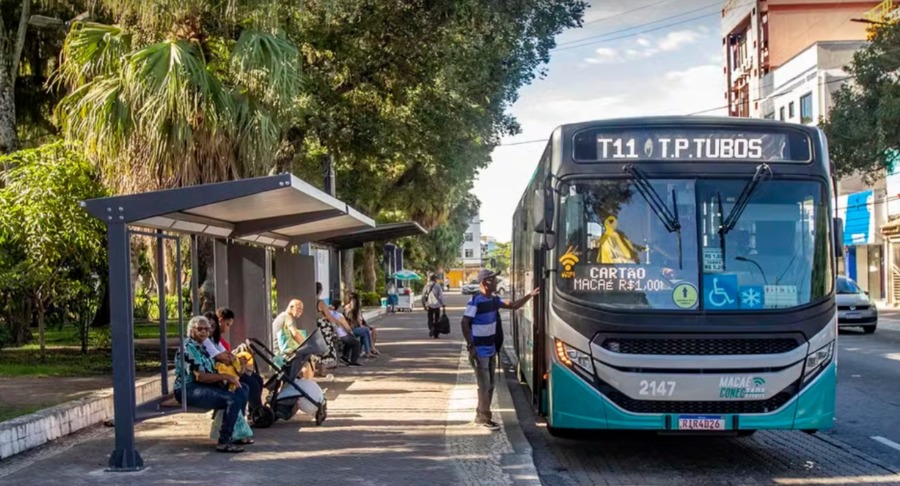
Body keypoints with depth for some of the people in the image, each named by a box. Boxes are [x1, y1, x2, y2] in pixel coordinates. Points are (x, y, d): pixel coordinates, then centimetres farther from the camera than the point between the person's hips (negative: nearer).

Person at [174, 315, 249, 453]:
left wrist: (227, 379, 2)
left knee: (242, 391, 3)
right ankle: (224, 442, -23)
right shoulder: (188, 348, -12)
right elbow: (200, 376, -20)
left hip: (204, 386, 10)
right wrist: (226, 376, -15)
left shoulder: (201, 347, 19)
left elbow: (210, 372, 21)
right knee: (233, 399, -25)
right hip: (189, 391, -10)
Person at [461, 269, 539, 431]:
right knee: (484, 385, -3)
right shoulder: (475, 301, -17)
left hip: (491, 349, 8)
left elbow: (513, 306, 14)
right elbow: (465, 324, -17)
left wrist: (530, 295, 1)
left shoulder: (494, 300, 6)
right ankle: (484, 418, 7)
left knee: (490, 385, 14)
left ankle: (480, 416, 24)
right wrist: (470, 346, -20)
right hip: (480, 350, -8)